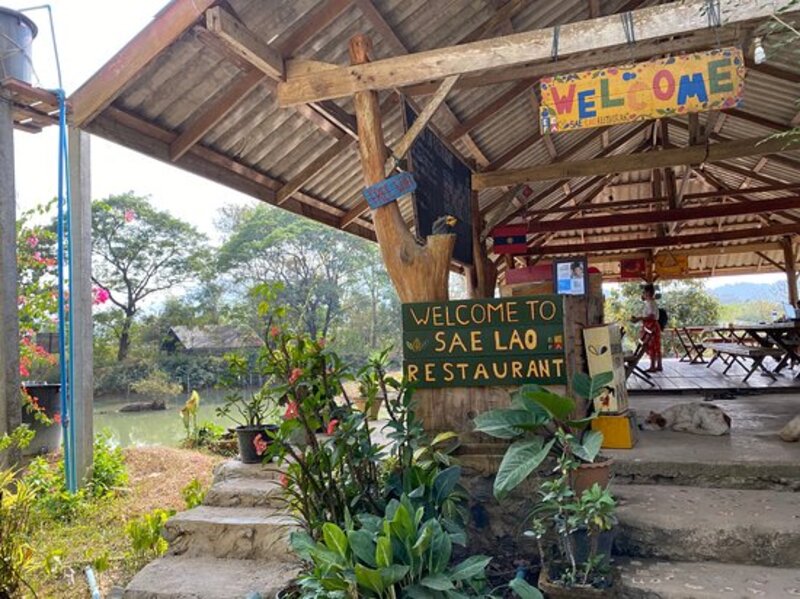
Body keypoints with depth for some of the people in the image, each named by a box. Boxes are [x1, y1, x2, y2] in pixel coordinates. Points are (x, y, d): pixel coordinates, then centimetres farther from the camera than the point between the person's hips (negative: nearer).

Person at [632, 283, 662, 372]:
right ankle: (659, 365, 16)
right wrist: (639, 318, 17)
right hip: (652, 327, 10)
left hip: (651, 327, -10)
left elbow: (651, 316, -25)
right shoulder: (649, 303, 17)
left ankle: (653, 366, -3)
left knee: (652, 347, -6)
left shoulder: (650, 303, -15)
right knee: (656, 347, 12)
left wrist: (639, 318, -25)